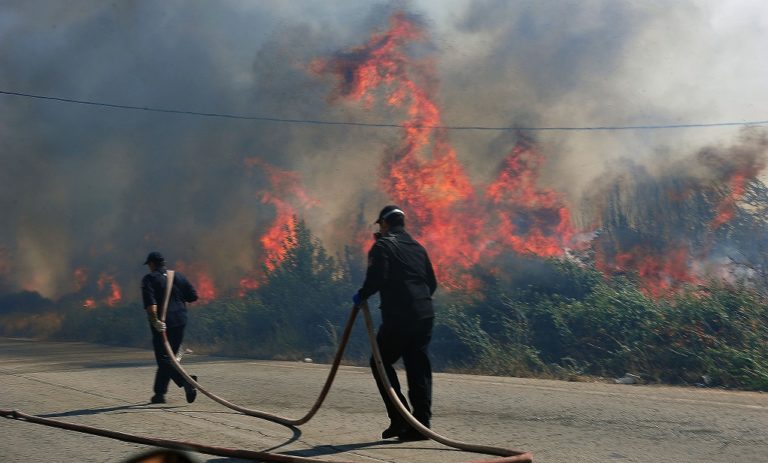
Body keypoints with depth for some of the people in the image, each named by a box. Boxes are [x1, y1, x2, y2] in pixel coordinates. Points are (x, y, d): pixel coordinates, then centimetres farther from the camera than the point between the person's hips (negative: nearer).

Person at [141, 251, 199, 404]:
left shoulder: (149, 279, -3)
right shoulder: (178, 276, 12)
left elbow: (150, 302, -19)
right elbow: (193, 296, 8)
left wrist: (155, 321, -26)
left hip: (162, 324, -6)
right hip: (180, 322, 6)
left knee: (164, 359, -4)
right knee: (168, 357, 15)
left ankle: (186, 381, -27)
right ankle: (159, 393, 19)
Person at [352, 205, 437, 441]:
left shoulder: (383, 246, -1)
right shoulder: (417, 247, 20)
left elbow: (377, 277, -16)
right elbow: (432, 282, 20)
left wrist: (362, 295, -1)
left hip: (398, 318, -6)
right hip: (425, 315, 6)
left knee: (381, 363, 8)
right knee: (418, 368, 9)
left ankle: (399, 419, 0)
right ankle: (421, 423, 5)